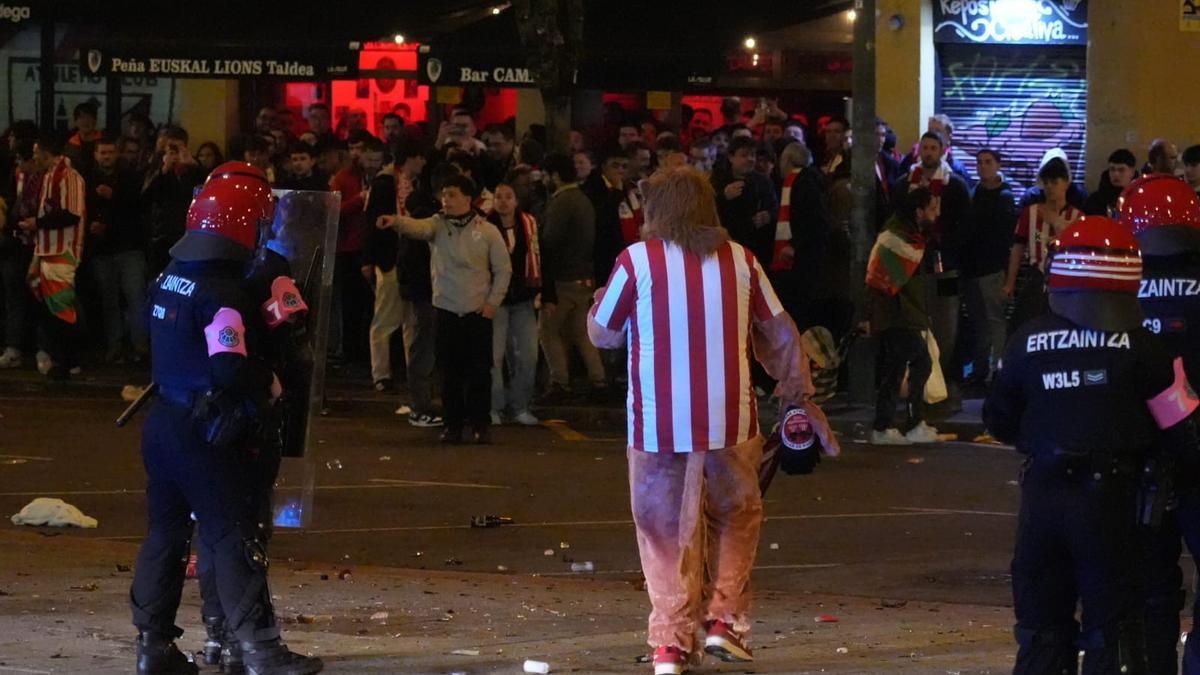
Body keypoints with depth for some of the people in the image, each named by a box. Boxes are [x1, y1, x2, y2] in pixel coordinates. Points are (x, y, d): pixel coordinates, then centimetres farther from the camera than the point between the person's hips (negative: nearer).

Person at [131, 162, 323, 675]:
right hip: (203, 434, -8)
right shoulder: (222, 293, -20)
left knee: (166, 532, 14)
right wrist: (270, 386, -9)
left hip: (163, 420, 9)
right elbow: (231, 368, -27)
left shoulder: (169, 280, 8)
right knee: (235, 537, -6)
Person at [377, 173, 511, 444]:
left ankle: (480, 424, 9)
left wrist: (493, 302, -2)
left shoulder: (487, 231, 0)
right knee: (450, 371, 4)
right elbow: (417, 227, -20)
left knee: (479, 370, 0)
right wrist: (396, 221, -42)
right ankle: (453, 424, 11)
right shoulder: (438, 226, 2)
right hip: (447, 309, 1)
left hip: (478, 311, -1)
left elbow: (503, 269, 5)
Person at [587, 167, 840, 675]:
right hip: (729, 421, 2)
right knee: (737, 516, 20)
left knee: (665, 529, 8)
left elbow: (602, 334, 4)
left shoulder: (638, 260, -4)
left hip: (658, 424, -2)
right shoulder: (739, 260, 4)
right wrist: (798, 391, 17)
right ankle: (725, 619, 10)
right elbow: (779, 334, 9)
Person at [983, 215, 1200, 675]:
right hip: (1109, 497, -3)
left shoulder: (1029, 340, 1)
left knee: (1041, 629, 13)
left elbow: (999, 421, 11)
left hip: (1042, 496, 3)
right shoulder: (1137, 344, -8)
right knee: (1112, 633, 2)